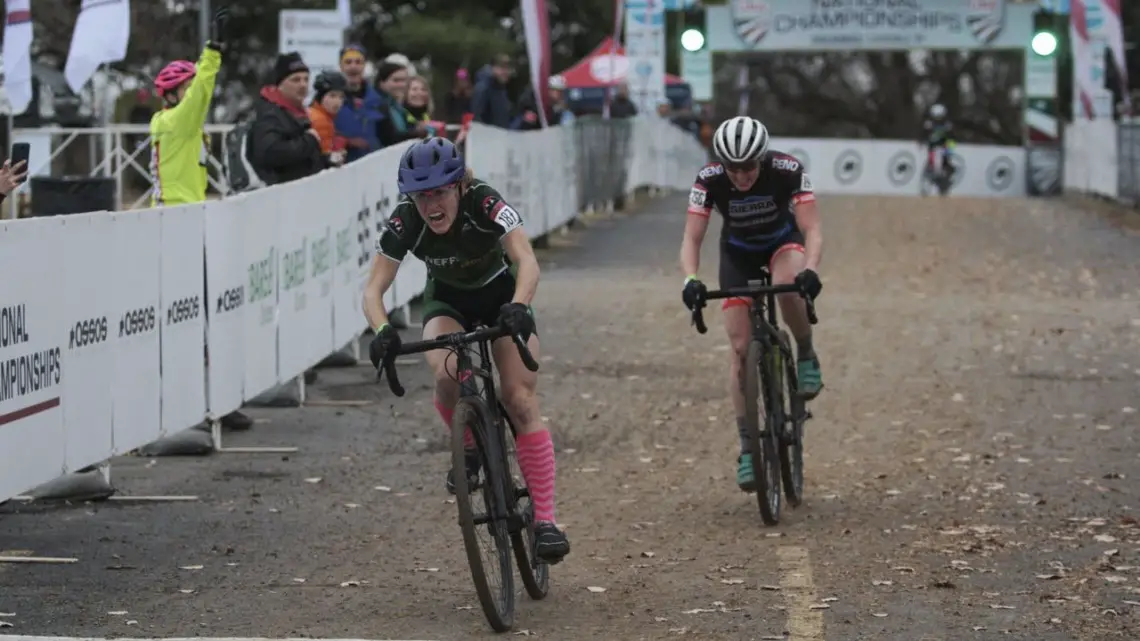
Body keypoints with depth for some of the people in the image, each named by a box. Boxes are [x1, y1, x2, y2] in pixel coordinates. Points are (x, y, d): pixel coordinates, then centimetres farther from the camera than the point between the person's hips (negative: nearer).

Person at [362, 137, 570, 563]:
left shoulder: (484, 204, -33)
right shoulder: (404, 222, -27)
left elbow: (527, 261, -43)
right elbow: (373, 290, -28)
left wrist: (518, 306, -63)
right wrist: (382, 331, -49)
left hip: (500, 293, -1)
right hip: (447, 300, 1)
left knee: (520, 399, -17)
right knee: (447, 373, -31)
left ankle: (545, 519, -14)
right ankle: (469, 449, 0)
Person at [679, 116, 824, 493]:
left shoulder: (788, 171, -31)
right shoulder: (709, 180, -28)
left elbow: (812, 229, -35)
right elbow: (691, 239, -28)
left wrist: (810, 270, -54)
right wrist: (690, 280, -47)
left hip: (783, 242, -1)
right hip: (738, 252, 1)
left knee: (788, 287, -38)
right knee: (741, 348, -8)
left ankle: (806, 356, -10)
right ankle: (747, 448, 0)